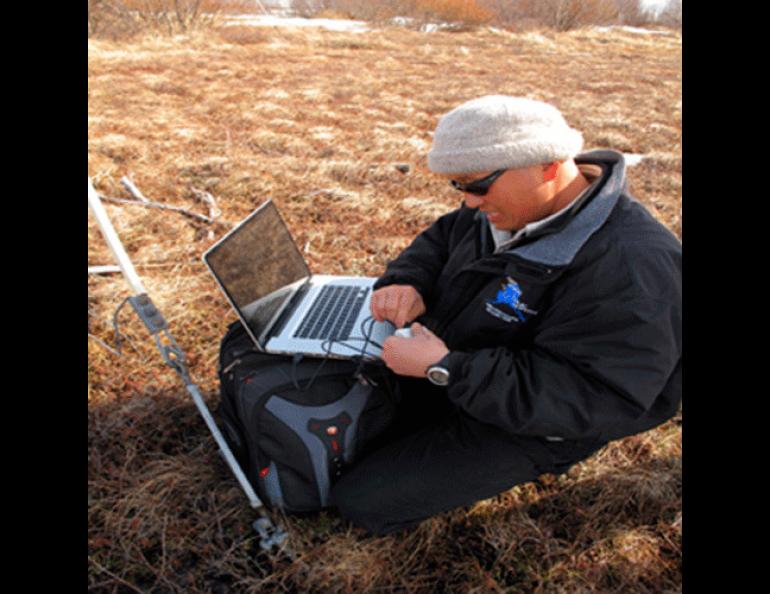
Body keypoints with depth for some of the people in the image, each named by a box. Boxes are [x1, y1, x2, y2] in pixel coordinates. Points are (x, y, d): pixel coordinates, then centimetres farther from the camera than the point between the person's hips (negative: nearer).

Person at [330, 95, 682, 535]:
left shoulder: (631, 268, -32)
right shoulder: (508, 203, -7)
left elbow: (589, 398, -33)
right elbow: (441, 239, 8)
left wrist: (445, 369, -36)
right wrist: (407, 283, -15)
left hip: (520, 424, -7)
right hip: (449, 374, 8)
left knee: (360, 502, -9)